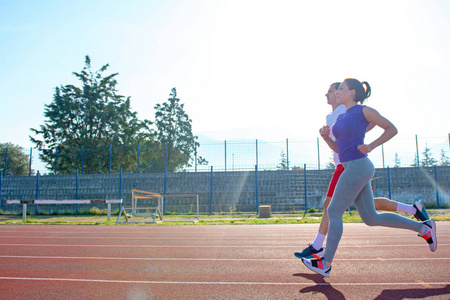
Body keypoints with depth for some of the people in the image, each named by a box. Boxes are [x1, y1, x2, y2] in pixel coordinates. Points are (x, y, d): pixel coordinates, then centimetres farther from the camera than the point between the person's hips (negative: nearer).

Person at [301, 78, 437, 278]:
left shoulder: (363, 110, -3)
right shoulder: (342, 117, 20)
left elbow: (391, 129, 0)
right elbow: (338, 148, 21)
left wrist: (371, 146, -12)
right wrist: (325, 136, 4)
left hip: (358, 167, -9)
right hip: (352, 169, 9)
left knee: (334, 212, -6)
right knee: (371, 218, 11)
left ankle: (325, 264, 1)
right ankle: (424, 228, 22)